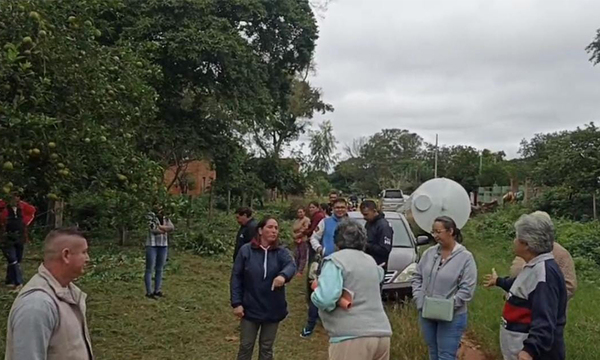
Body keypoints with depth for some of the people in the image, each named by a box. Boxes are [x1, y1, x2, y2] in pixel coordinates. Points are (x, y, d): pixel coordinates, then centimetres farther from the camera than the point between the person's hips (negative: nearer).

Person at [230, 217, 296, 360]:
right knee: (246, 346, 12)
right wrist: (236, 303, -10)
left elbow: (291, 265, -27)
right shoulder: (246, 250, -9)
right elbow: (236, 277, -5)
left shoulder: (281, 252, -6)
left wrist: (283, 275, -49)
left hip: (272, 310, 1)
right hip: (250, 309, -1)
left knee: (266, 348, 16)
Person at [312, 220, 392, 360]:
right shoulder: (370, 261, 18)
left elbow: (325, 298, -19)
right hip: (381, 334, 8)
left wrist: (316, 294, 3)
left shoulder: (335, 260, -6)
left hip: (352, 337, -8)